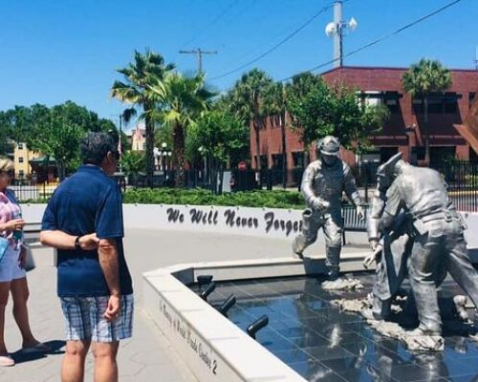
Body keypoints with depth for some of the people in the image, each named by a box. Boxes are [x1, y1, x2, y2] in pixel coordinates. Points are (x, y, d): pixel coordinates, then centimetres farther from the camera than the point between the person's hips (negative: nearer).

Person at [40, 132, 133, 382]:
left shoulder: (62, 188, 11)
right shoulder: (106, 187, -12)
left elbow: (45, 235, 5)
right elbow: (106, 245, -19)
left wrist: (77, 241, -9)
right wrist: (115, 292, -17)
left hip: (68, 281, 7)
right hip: (101, 281, -7)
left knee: (74, 350, 12)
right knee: (105, 352, 0)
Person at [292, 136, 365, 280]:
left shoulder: (343, 168, -6)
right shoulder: (313, 167, -12)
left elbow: (351, 188, 3)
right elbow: (305, 186, -24)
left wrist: (358, 205, -7)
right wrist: (314, 200, -42)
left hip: (333, 210, 0)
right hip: (314, 210, 0)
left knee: (334, 241, -9)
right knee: (308, 237, 19)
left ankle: (333, 271, 10)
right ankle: (297, 248, 55)